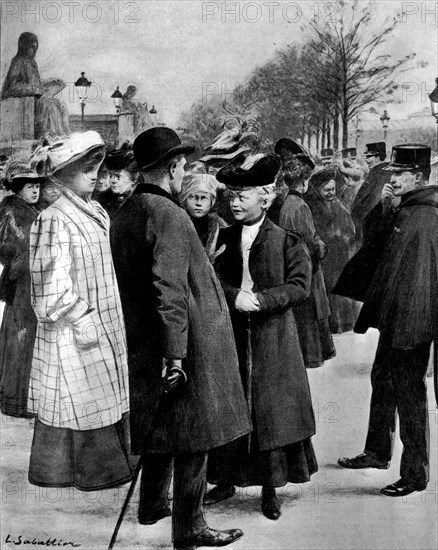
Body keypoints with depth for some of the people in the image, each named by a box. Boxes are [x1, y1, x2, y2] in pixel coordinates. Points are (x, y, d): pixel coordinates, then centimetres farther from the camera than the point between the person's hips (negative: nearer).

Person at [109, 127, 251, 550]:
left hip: (141, 341, 9)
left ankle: (152, 505, 39)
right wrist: (175, 353, -23)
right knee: (192, 435, 3)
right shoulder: (167, 214, -19)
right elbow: (168, 288, -25)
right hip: (189, 341, -9)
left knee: (163, 425, 23)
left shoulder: (124, 214, 9)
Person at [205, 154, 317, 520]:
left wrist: (260, 299, -21)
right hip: (229, 338, 3)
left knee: (270, 413, 3)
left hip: (273, 342, -3)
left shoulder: (289, 242, -2)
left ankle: (270, 490, 17)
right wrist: (234, 297, -18)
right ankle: (227, 480, 25)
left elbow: (300, 286, -9)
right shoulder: (221, 239, 8)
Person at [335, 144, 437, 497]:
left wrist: (408, 324, -25)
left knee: (409, 392, -1)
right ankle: (378, 452, 38)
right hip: (393, 317, 10)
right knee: (382, 380, 21)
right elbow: (374, 240, 22)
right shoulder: (403, 211, 11)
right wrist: (383, 206, 11)